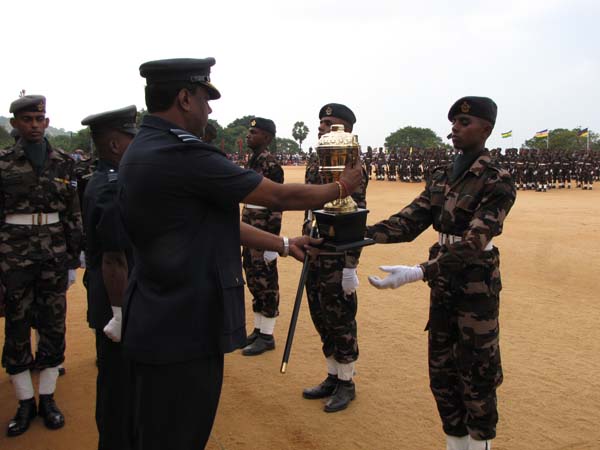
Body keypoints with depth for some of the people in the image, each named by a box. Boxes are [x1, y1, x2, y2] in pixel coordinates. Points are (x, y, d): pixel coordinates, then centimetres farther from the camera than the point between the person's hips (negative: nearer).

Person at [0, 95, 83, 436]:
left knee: (53, 325, 7)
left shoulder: (64, 163, 4)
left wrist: (74, 261, 4)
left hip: (55, 256, 1)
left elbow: (74, 216, 6)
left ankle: (48, 398, 21)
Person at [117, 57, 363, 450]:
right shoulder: (181, 154, -23)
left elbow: (214, 221, 13)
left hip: (159, 324, 10)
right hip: (184, 331, -10)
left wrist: (282, 244, 17)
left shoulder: (143, 150, 8)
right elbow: (280, 197, -14)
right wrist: (342, 187, 3)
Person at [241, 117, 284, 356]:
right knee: (253, 279, 15)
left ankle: (267, 336, 11)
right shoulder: (252, 161, 13)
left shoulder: (270, 164, -14)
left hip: (263, 233, -9)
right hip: (250, 231, 9)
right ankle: (258, 329, 27)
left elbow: (276, 205, -18)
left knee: (266, 282, 0)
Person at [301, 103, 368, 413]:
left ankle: (346, 383, 20)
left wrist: (350, 266, -18)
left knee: (341, 322, 4)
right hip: (315, 259, 8)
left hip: (337, 261, -8)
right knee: (321, 319, 16)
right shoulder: (315, 166, 12)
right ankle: (332, 377, 31)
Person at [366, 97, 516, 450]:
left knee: (476, 376, 7)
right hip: (443, 285, 7)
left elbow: (472, 242, -26)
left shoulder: (498, 183, -15)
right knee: (442, 372, 15)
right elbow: (410, 222, -2)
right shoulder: (442, 177, 7)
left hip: (477, 288, -7)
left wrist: (418, 273, -38)